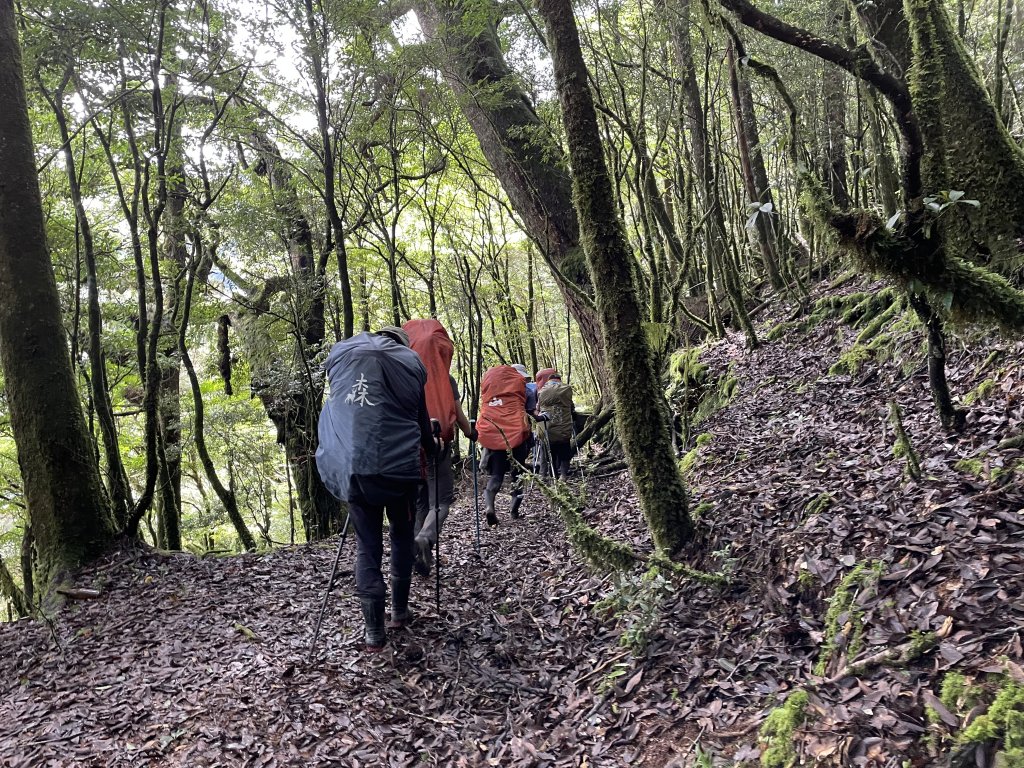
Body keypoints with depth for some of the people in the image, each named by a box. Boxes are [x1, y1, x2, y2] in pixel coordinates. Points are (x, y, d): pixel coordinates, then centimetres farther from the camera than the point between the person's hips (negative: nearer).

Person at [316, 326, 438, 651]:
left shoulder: (340, 353, 12)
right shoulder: (410, 361, 6)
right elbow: (421, 417, 12)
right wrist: (428, 450, 30)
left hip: (353, 465, 1)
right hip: (398, 465, -1)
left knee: (367, 545, 10)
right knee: (401, 536, 20)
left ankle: (373, 631, 8)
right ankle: (399, 611, 28)